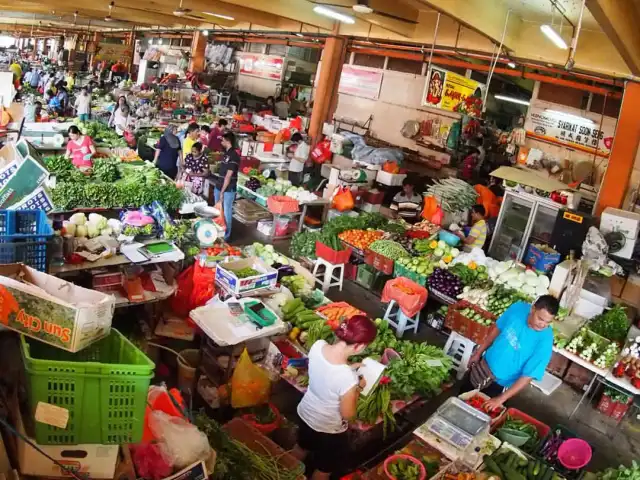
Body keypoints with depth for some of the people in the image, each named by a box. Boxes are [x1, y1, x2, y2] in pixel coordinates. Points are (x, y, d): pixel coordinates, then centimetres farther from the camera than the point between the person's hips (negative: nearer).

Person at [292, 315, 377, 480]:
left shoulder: (317, 345, -23)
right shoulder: (348, 378, -41)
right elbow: (348, 415, -22)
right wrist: (358, 388, -9)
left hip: (305, 413, 6)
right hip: (329, 429, -6)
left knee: (301, 448, 37)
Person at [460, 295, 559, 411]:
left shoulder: (545, 340, -30)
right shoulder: (518, 308, -19)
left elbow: (528, 376, -26)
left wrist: (501, 399, -27)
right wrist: (479, 352, 6)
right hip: (483, 365, 4)